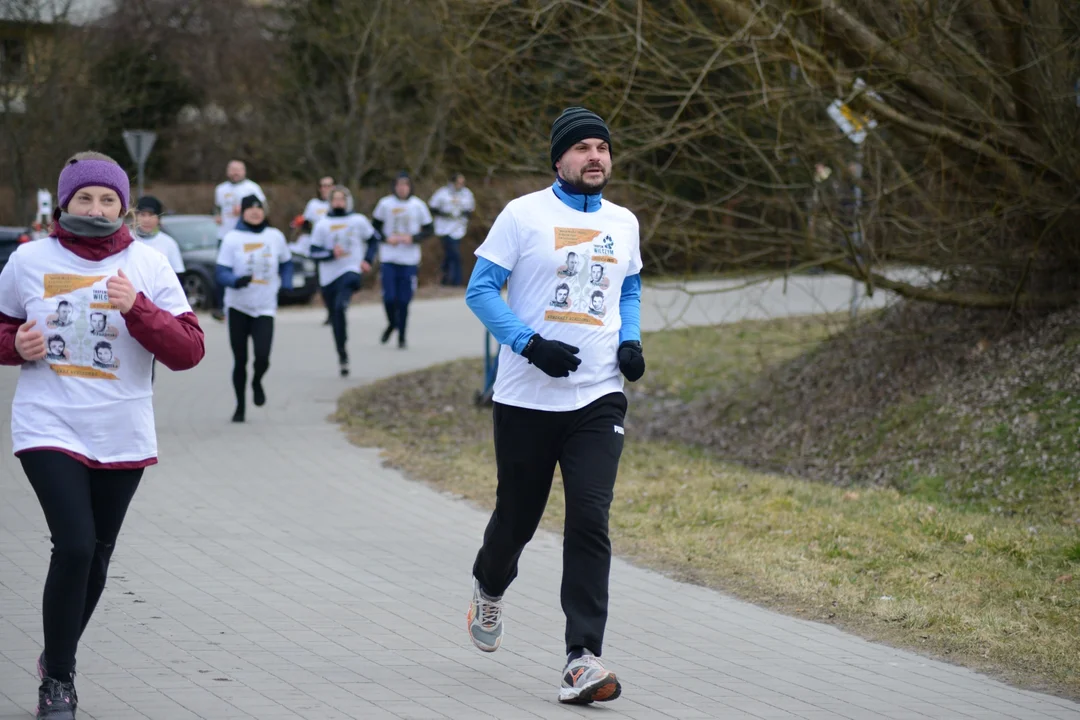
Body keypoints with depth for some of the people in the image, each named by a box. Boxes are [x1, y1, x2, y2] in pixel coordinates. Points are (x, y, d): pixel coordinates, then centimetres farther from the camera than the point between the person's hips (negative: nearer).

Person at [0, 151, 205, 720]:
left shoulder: (148, 266, -1)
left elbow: (189, 351, -6)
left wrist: (137, 308, -21)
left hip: (122, 437, 2)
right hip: (49, 431, -2)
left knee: (96, 555, 13)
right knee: (74, 546, -17)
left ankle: (58, 658, 37)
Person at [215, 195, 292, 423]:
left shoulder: (275, 236, 3)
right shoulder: (232, 238, -5)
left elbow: (286, 263, 19)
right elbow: (221, 273, -9)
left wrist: (286, 285, 4)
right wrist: (237, 281, -29)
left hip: (265, 309, 1)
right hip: (238, 307, -1)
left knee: (262, 357, -15)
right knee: (240, 360, 4)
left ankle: (256, 382, 20)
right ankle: (240, 406, 20)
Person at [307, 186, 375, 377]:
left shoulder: (358, 221, 4)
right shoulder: (322, 225, 5)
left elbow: (373, 241, 18)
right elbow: (314, 252, 2)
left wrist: (367, 260, 4)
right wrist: (331, 253, -15)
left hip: (350, 273, -3)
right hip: (328, 277, 3)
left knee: (340, 307, -28)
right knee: (336, 316, 9)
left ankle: (342, 351, -22)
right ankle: (342, 356, 23)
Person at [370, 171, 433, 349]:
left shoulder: (418, 205, 0)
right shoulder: (385, 204, 0)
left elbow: (429, 229, 6)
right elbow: (375, 226, 11)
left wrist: (413, 238, -10)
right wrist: (386, 238, -7)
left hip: (409, 259, 0)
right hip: (388, 258, 0)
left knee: (404, 300, 0)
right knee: (389, 297, -5)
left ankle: (402, 337, 12)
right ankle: (392, 324, 24)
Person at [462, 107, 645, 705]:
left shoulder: (623, 223, 10)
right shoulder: (523, 215, -4)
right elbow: (480, 289, -5)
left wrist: (630, 341, 7)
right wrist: (531, 344, -18)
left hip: (598, 398, 2)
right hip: (527, 398, -2)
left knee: (589, 521, -12)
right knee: (517, 516, 10)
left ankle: (580, 661, -13)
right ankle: (489, 589, 45)